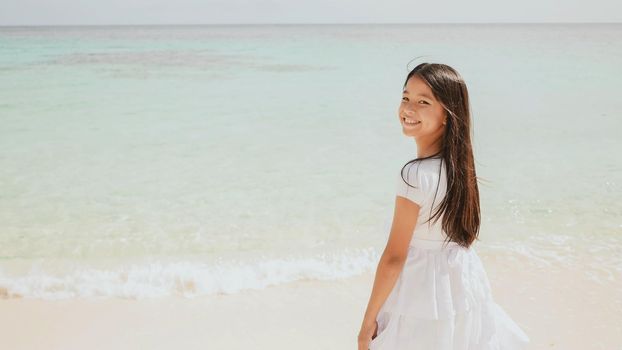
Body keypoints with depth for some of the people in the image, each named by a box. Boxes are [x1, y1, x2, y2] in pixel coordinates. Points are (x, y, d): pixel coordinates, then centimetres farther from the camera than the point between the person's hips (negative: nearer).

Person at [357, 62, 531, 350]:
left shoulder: (415, 174, -26)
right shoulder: (461, 164, -3)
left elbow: (394, 256, -22)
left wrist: (368, 321, -13)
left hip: (422, 292, -7)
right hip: (463, 281, 8)